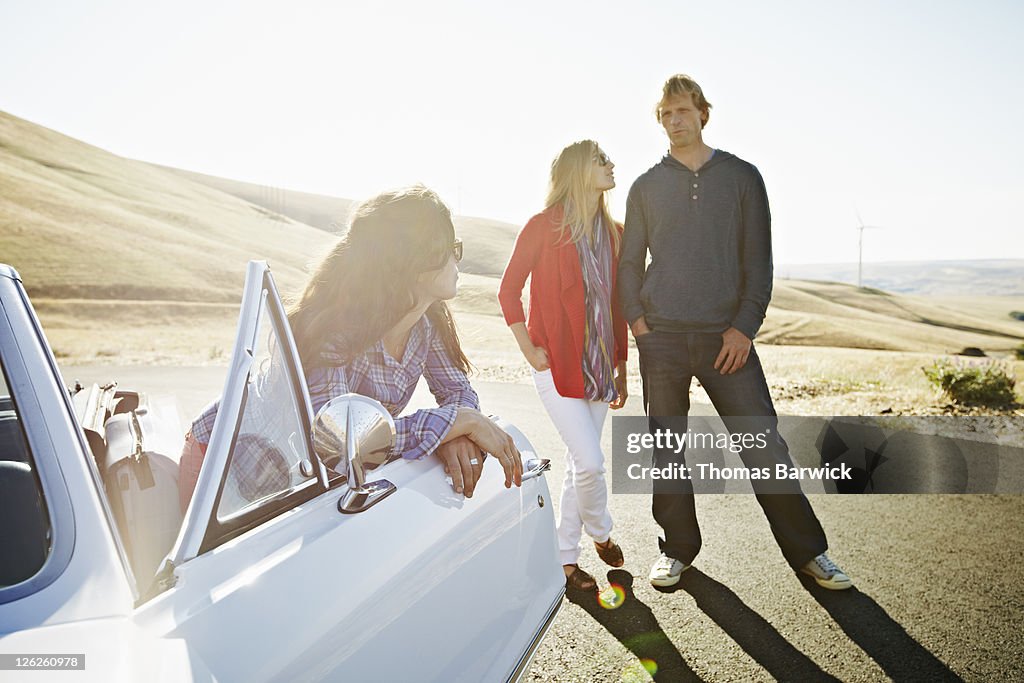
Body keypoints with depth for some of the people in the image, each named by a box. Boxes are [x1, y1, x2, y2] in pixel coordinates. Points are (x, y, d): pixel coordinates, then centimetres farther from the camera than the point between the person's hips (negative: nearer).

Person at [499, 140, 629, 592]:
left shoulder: (614, 233, 9)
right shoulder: (544, 226, -7)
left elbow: (618, 305, 13)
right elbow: (509, 290, -2)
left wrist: (621, 368, 13)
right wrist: (529, 350, -8)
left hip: (598, 365, 5)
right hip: (557, 364, -5)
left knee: (580, 463, 11)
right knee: (590, 462, -9)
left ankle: (566, 558, 26)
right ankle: (601, 534, 22)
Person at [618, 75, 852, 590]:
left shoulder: (741, 177, 8)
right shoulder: (646, 187, 11)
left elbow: (758, 260, 4)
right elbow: (629, 262, 13)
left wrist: (744, 326, -7)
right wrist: (637, 320, -1)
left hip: (726, 336, -1)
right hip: (661, 338, 2)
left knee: (763, 446, -2)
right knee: (666, 451, 7)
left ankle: (806, 550, 15)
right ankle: (678, 548, 22)